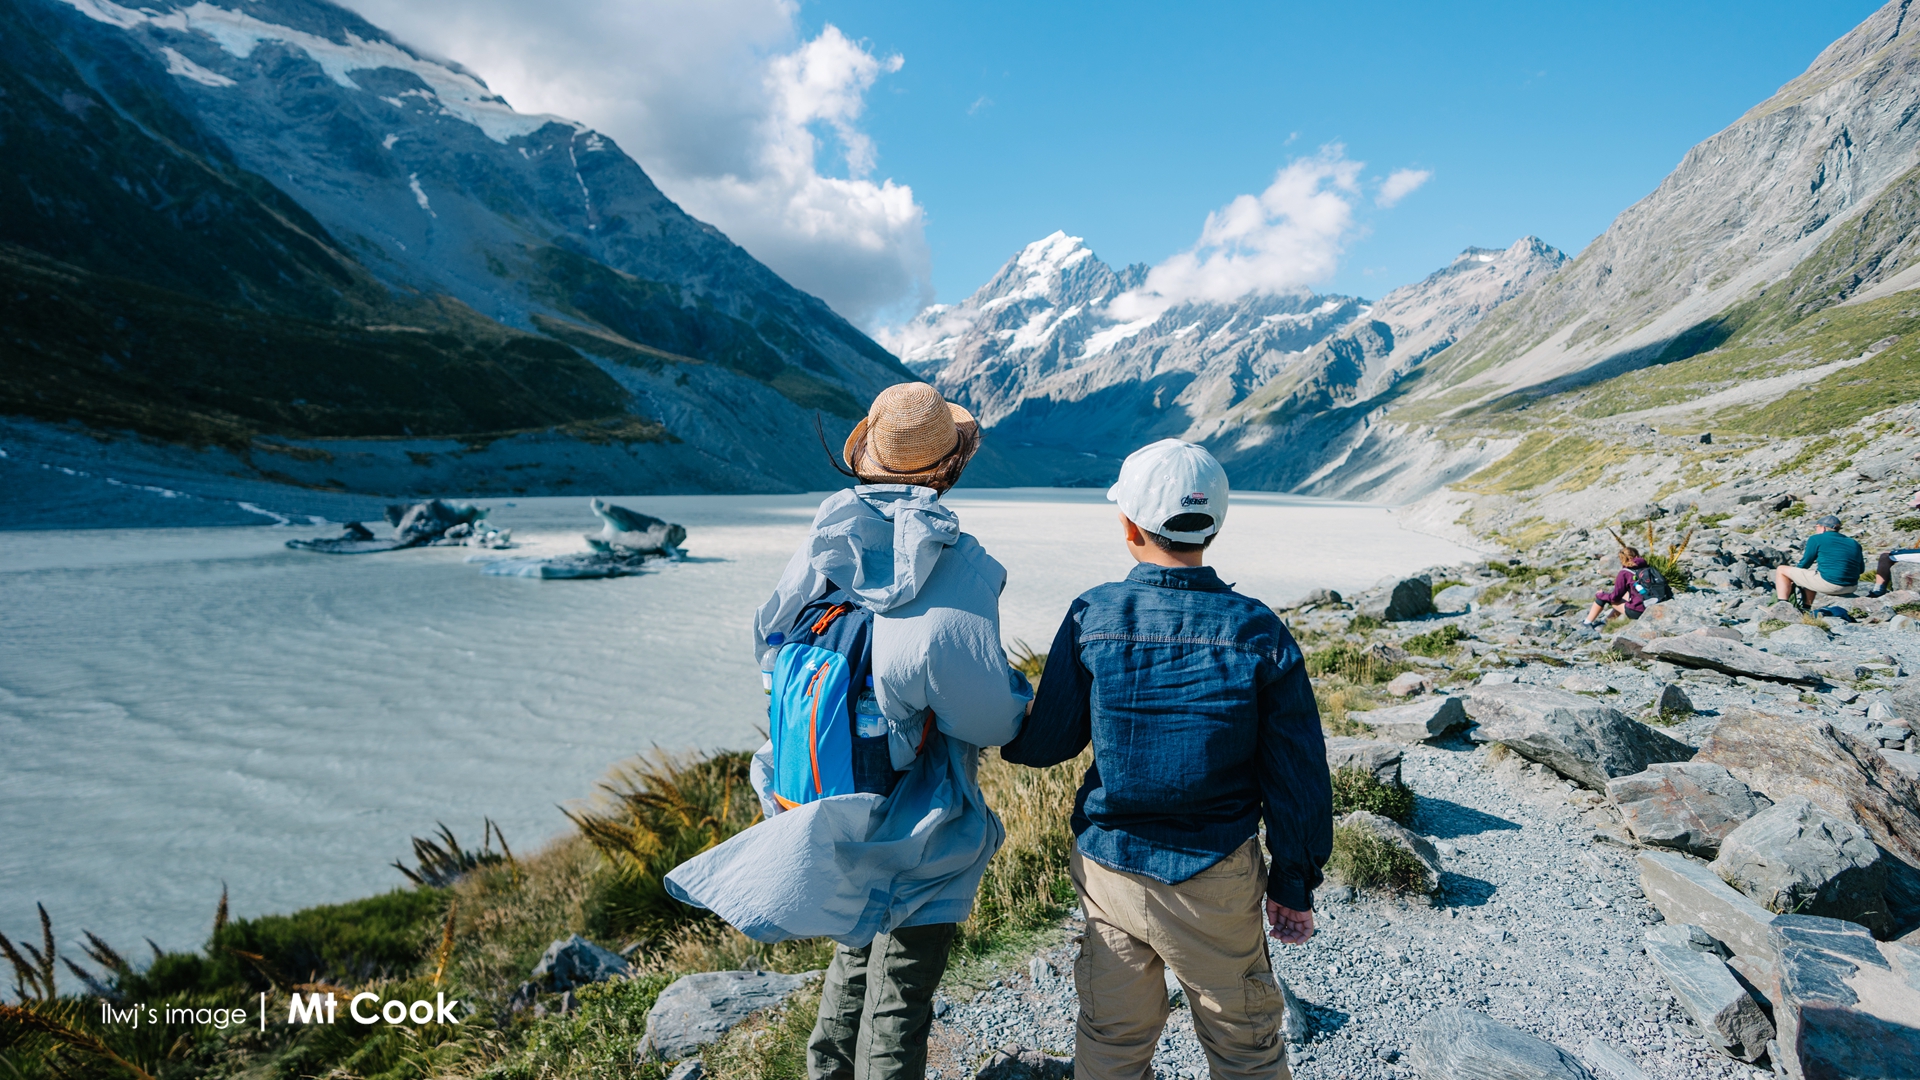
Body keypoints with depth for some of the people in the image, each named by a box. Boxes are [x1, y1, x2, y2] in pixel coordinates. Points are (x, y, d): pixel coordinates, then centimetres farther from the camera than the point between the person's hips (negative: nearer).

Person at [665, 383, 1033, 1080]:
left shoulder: (822, 544, -7)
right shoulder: (959, 567, -25)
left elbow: (769, 649, 4)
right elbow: (988, 711, -27)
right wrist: (1018, 697, -5)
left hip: (835, 807, 6)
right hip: (918, 821, -6)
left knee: (856, 953, 29)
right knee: (900, 988, 13)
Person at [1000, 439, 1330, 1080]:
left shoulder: (1091, 617, -13)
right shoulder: (1259, 634, -12)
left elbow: (1044, 746, -7)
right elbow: (1297, 780, -6)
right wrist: (1294, 887, 7)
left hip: (1108, 868, 1)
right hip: (1216, 882, 0)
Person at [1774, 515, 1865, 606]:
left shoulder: (1816, 539, -1)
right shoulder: (1854, 543, 16)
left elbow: (1805, 563, 4)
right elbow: (1861, 570, 20)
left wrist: (1794, 578, 20)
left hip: (1827, 584, -7)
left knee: (1781, 570, 6)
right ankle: (1806, 608, 35)